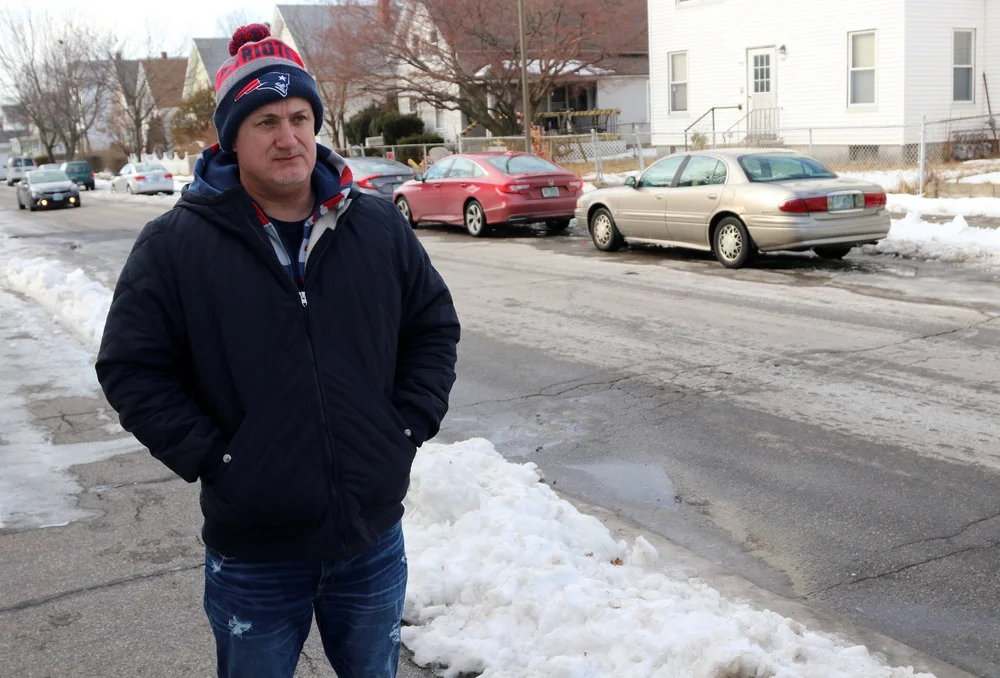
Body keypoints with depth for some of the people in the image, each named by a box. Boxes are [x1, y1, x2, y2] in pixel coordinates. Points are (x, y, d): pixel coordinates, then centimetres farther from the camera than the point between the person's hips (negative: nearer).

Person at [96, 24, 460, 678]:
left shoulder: (380, 228, -1)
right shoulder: (176, 245, -9)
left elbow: (435, 325, 9)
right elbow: (131, 368, -5)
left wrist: (410, 424, -2)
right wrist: (209, 457, -12)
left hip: (373, 537, 3)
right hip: (252, 551, -2)